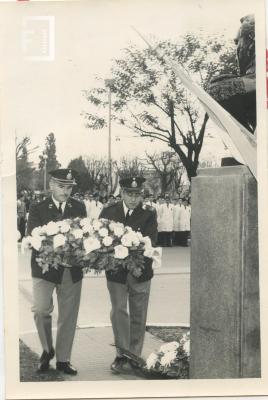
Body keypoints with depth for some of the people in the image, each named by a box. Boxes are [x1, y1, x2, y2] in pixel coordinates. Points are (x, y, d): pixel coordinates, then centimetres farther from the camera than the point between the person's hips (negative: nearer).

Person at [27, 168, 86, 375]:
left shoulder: (79, 208, 8)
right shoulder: (37, 209, 0)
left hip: (72, 271, 3)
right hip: (45, 269, -2)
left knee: (68, 317, 8)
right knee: (41, 310, -14)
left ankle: (63, 359, 22)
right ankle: (47, 350, 11)